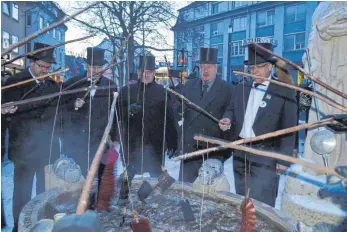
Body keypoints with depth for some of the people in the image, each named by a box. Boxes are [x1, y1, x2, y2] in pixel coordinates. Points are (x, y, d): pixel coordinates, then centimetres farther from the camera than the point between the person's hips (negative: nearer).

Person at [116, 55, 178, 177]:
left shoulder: (162, 92, 5)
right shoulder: (126, 90, 8)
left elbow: (169, 119, 2)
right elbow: (118, 113, 5)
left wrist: (172, 144, -1)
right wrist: (128, 110, -17)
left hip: (155, 146, -1)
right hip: (133, 144, 1)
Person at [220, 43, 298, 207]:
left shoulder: (284, 91, -5)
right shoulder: (240, 89, 9)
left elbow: (289, 128, -7)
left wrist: (284, 159, -10)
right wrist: (227, 123, -5)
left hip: (265, 156, -5)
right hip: (240, 153, 5)